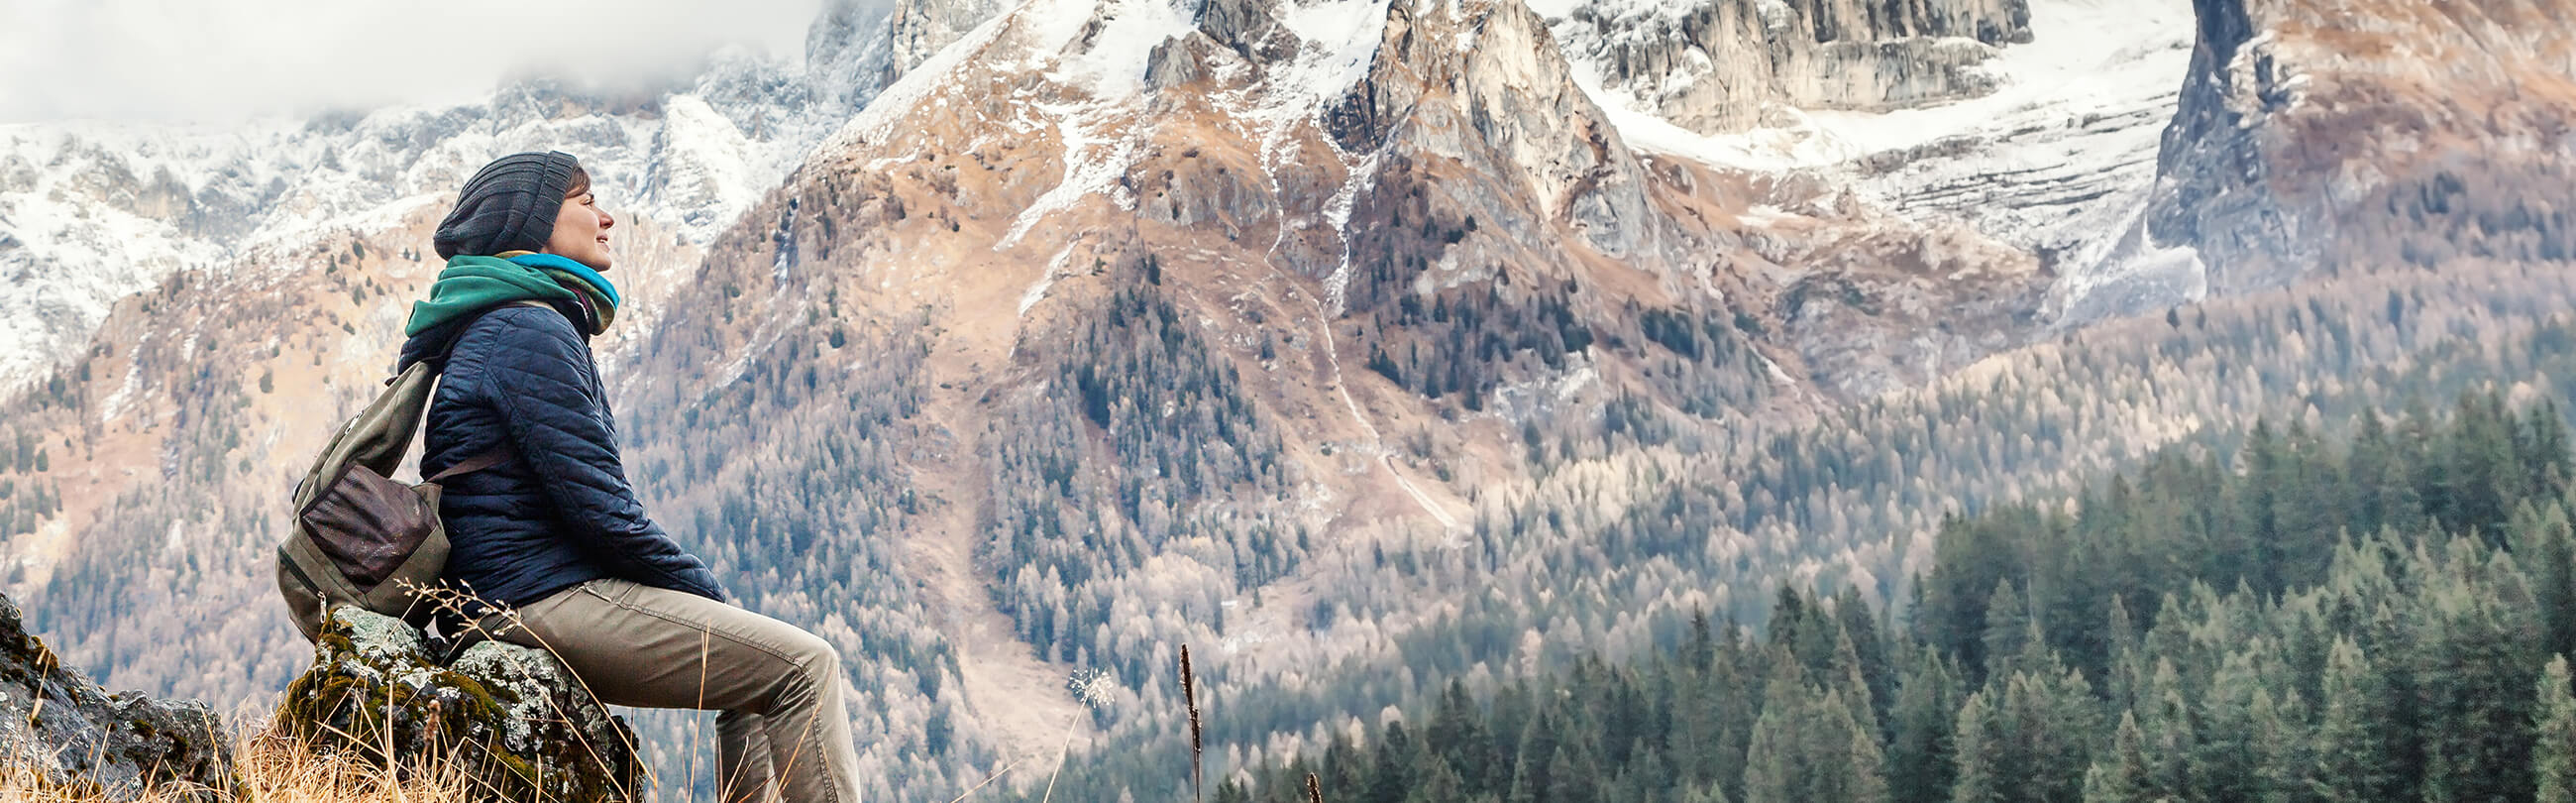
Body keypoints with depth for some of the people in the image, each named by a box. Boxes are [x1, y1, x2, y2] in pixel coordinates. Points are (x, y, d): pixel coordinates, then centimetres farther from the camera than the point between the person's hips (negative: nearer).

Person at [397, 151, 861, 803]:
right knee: (804, 666, -13)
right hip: (548, 599, -11)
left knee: (757, 670, 19)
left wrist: (705, 597, 13)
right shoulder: (530, 331, -12)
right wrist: (709, 595, -6)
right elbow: (602, 507, -18)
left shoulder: (496, 328, 22)